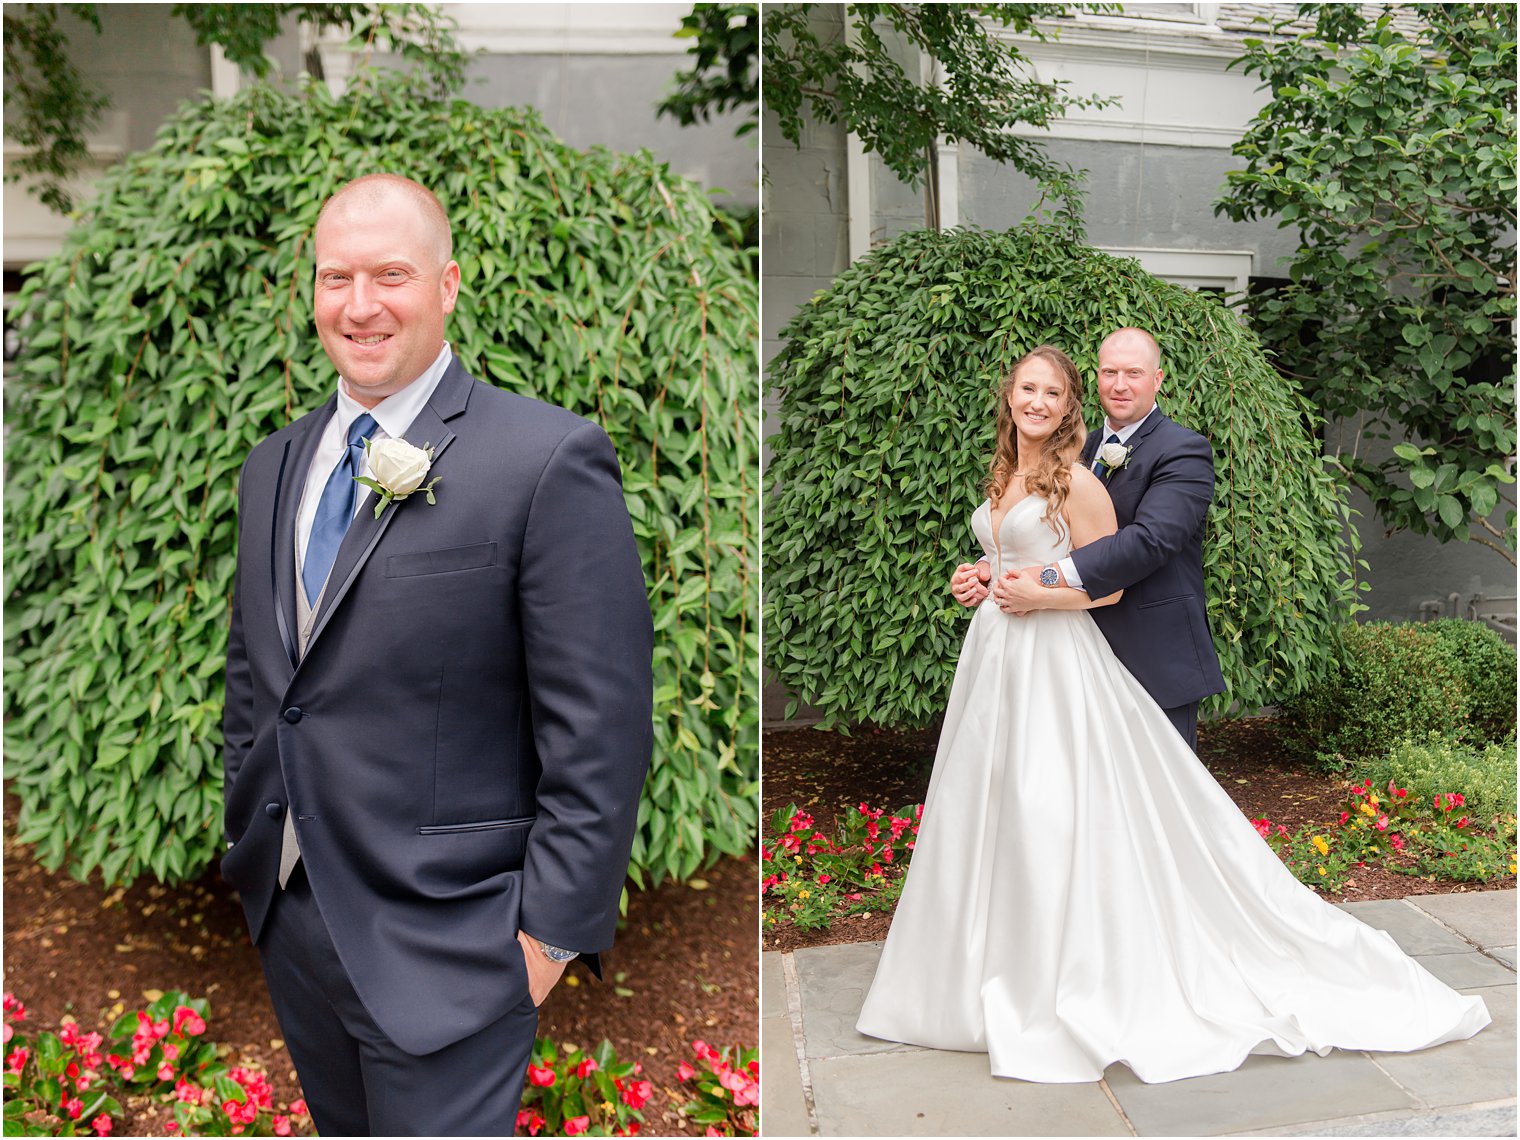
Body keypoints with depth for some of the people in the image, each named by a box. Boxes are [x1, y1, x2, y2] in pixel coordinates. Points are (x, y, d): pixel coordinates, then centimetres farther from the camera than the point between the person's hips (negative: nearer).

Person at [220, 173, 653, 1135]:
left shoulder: (549, 460, -16)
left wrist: (553, 928, -16)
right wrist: (248, 839, 14)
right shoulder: (273, 468, 8)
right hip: (288, 925, 7)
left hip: (441, 947, -6)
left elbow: (600, 727, -17)